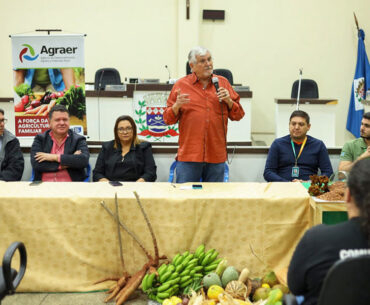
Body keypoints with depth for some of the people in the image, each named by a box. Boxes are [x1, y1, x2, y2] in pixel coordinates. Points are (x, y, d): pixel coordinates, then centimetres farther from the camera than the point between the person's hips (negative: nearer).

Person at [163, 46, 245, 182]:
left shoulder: (223, 82, 10)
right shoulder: (181, 85, 4)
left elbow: (238, 115, 11)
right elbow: (168, 119, 4)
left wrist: (229, 101, -6)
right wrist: (177, 106, -14)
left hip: (216, 156, 2)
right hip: (188, 156, -2)